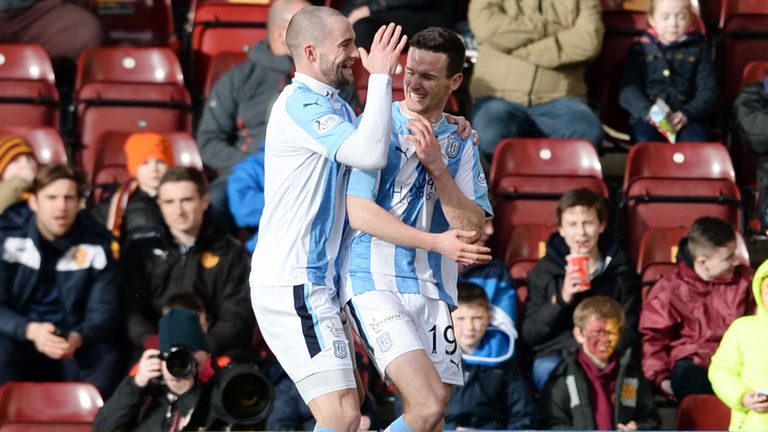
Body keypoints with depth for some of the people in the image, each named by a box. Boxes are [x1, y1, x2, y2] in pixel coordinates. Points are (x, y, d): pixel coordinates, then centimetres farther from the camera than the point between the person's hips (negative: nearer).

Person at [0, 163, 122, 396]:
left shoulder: (96, 244, 0)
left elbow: (105, 312, -4)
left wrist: (78, 338, -28)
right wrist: (31, 330, -30)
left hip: (75, 348, 1)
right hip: (19, 340, -1)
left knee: (107, 358, -30)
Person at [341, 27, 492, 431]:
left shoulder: (461, 143, 11)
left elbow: (471, 227, 1)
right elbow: (359, 213, -12)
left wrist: (437, 167, -14)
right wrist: (436, 242, -20)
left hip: (432, 290, 6)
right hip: (374, 281, -6)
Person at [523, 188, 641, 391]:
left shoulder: (621, 271, 11)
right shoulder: (544, 272, 10)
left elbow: (629, 332, 13)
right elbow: (529, 334, 5)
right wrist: (562, 299, -11)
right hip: (554, 355, 0)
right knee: (547, 370, -36)